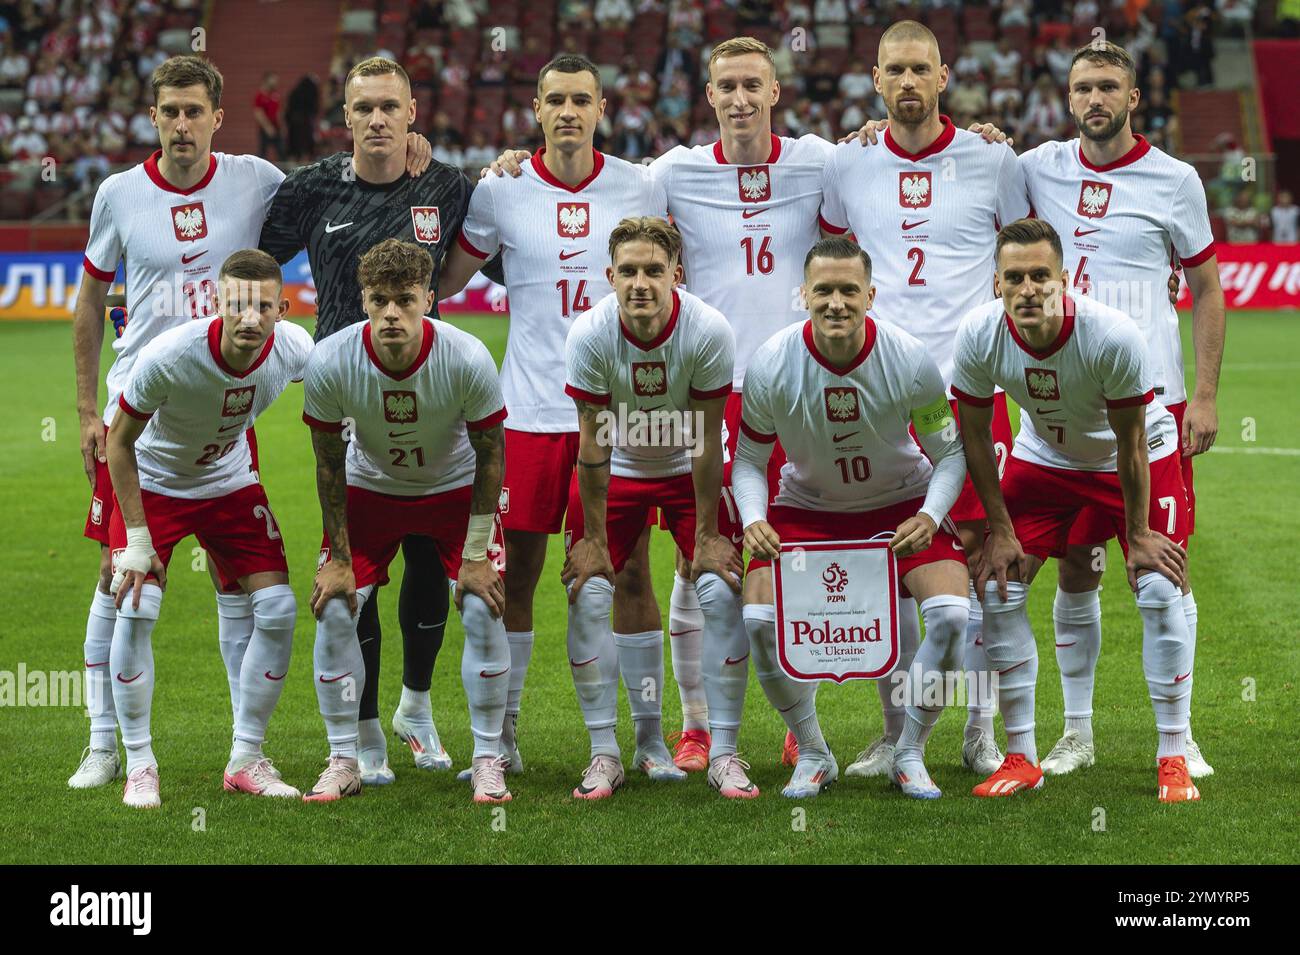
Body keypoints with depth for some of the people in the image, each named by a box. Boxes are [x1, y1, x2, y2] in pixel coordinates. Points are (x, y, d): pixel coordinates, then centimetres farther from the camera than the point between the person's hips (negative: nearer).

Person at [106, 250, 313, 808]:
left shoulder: (295, 349, -23)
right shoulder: (168, 356, -35)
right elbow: (120, 442, -19)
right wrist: (136, 541, -20)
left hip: (230, 483, 3)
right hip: (152, 483, -3)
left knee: (278, 609, -7)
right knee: (135, 609, -19)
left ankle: (246, 760, 7)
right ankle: (139, 765, -3)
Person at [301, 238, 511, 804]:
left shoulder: (468, 360, -30)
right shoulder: (329, 364, -27)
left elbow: (490, 456, -16)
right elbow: (329, 463, -12)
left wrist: (476, 555, -14)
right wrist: (339, 557, -9)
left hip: (455, 488, -1)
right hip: (368, 488, 1)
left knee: (484, 609, -13)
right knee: (334, 610, -10)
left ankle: (488, 760, 2)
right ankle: (343, 762, 4)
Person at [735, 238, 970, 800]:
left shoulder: (911, 361, -22)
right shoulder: (770, 365, -20)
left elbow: (950, 453, -8)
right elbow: (749, 459, -6)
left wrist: (929, 516, -25)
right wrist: (752, 521, -24)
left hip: (901, 505, 0)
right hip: (806, 507, 0)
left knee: (952, 615, -21)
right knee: (760, 618, -21)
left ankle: (910, 754, 2)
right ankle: (813, 755, 3)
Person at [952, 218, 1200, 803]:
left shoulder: (1113, 335, -35)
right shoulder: (979, 336, -26)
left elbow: (1130, 442, -22)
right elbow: (974, 433, -9)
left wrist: (1138, 534, -13)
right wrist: (999, 529, -7)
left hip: (1138, 459, -3)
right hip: (1044, 459, 3)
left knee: (1159, 588, -16)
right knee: (996, 588, -8)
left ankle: (1173, 760, -4)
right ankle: (1021, 759, 4)